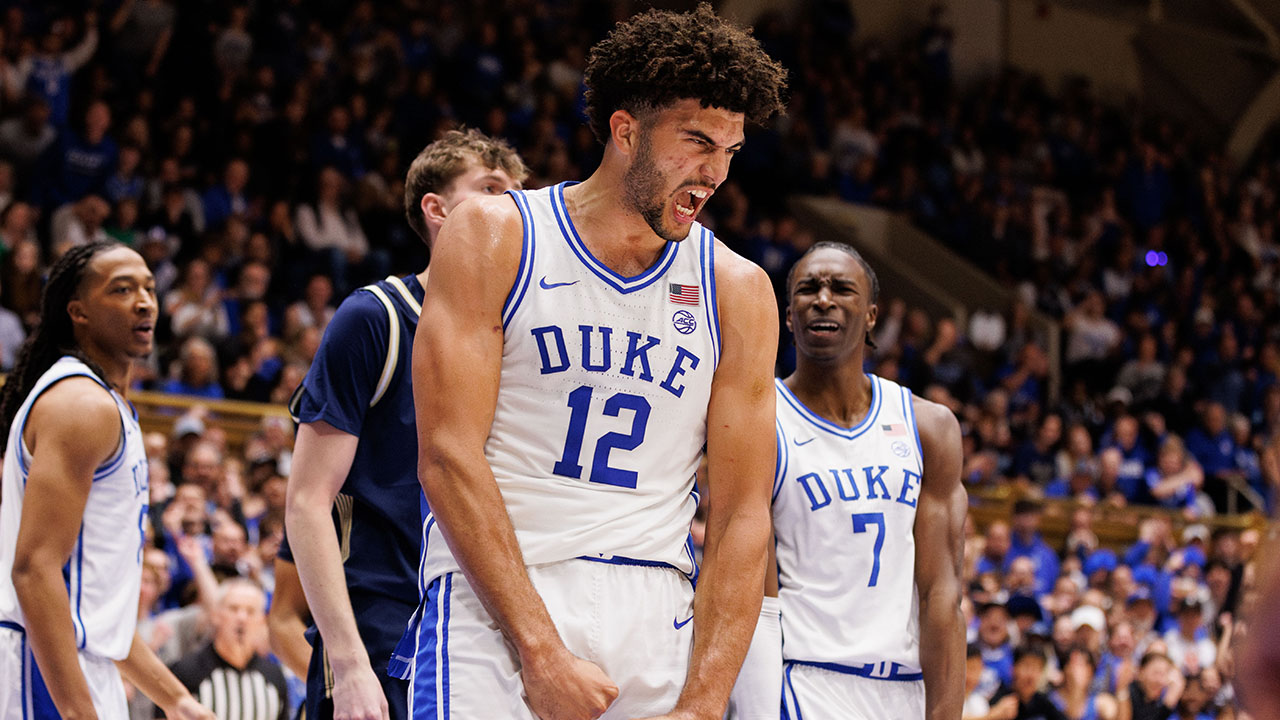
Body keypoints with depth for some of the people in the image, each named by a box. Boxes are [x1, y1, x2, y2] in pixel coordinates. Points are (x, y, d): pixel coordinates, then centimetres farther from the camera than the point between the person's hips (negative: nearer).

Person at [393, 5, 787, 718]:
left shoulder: (738, 291, 8)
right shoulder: (494, 238, 0)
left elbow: (742, 514, 4)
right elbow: (448, 455, -7)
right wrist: (541, 650, -15)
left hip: (656, 618, 3)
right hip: (493, 603, -3)